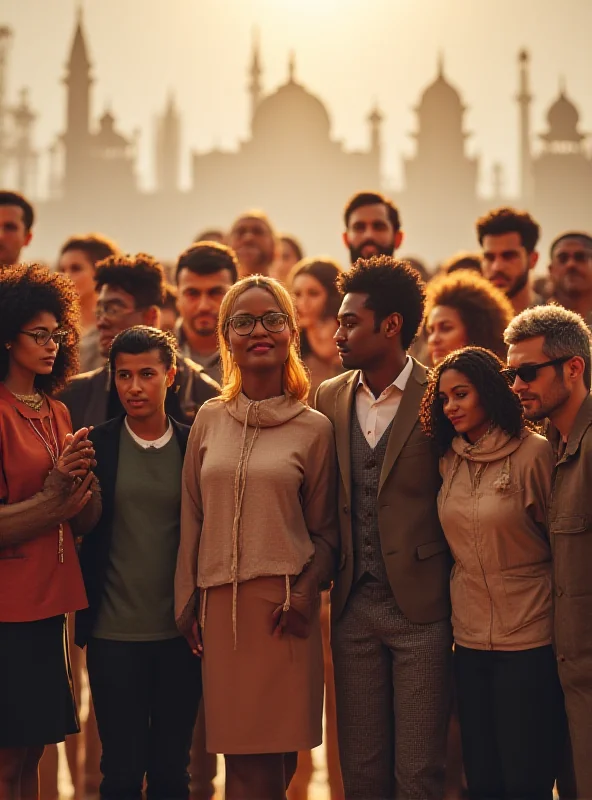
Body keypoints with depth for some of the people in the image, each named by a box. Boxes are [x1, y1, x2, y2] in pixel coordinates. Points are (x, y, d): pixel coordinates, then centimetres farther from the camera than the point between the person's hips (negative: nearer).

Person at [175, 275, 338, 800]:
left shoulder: (313, 428, 1)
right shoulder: (210, 420, 8)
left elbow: (325, 529, 4)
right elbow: (193, 517, 11)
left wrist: (305, 592, -11)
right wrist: (186, 602, 9)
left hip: (283, 606, -2)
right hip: (221, 604, 2)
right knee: (243, 758, 2)